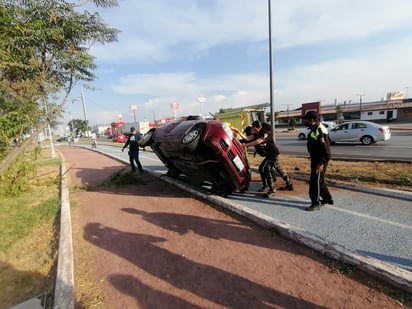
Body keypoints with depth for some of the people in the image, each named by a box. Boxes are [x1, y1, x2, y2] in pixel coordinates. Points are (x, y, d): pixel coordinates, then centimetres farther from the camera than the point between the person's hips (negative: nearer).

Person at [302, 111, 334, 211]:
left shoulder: (321, 131, -21)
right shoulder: (314, 129, 10)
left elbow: (326, 149, -24)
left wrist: (321, 163, -23)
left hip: (320, 161, -10)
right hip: (315, 159, 10)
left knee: (315, 181, -3)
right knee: (319, 180, 20)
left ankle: (316, 203, 9)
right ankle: (327, 199, 35)